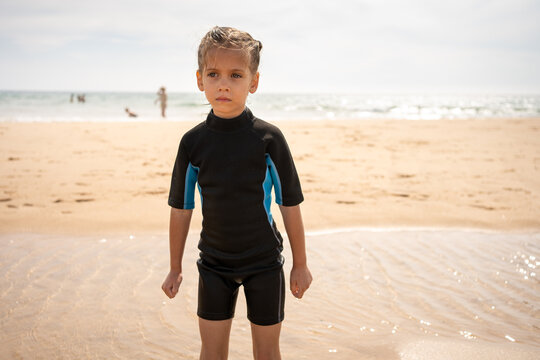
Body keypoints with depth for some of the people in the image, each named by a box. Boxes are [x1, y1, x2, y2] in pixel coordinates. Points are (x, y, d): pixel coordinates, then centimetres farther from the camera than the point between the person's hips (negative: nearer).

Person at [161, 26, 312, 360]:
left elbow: (290, 204, -5)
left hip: (264, 263, -1)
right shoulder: (193, 142, -6)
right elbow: (181, 209, 2)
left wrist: (300, 264, 0)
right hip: (214, 263, 2)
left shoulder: (269, 138, -12)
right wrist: (175, 269, 8)